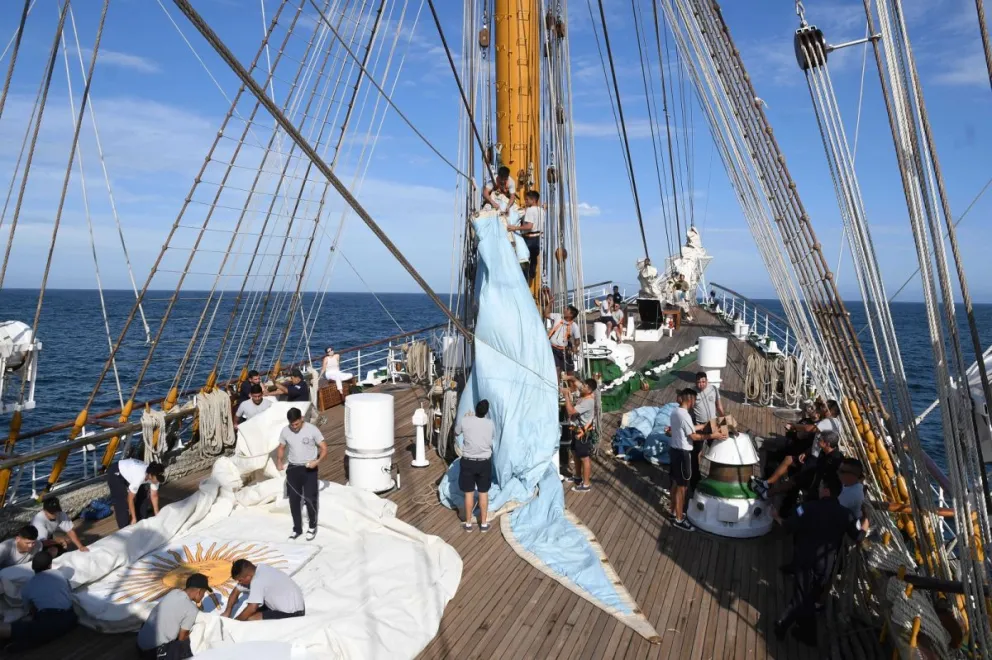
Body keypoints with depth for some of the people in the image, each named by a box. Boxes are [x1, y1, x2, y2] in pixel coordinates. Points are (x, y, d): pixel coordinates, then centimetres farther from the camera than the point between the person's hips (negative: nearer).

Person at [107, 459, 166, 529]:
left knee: (143, 497, 3)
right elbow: (130, 499, -28)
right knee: (122, 503, -11)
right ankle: (124, 528, 3)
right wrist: (134, 518, -21)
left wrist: (157, 514, -6)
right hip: (116, 474, -6)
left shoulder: (155, 476, -23)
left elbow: (154, 496, -9)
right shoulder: (139, 477, -42)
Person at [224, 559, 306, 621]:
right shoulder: (257, 570, 3)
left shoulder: (257, 581, -23)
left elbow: (252, 608, -26)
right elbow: (236, 591, 14)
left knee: (250, 620, -17)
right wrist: (227, 612, 5)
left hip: (291, 613, -10)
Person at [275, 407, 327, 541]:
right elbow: (281, 448, 10)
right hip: (293, 469, 4)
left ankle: (312, 527, 21)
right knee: (294, 500, 8)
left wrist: (317, 461, -28)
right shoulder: (285, 431, -4)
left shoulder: (312, 429, -15)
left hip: (309, 469, -3)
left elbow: (324, 448, -11)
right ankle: (297, 529, 25)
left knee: (310, 499, 0)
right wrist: (279, 461, -9)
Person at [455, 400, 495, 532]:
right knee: (483, 493, 13)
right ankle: (484, 523, 21)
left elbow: (456, 433, 8)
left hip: (468, 462, -1)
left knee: (469, 493, 11)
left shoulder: (464, 421, -12)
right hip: (484, 462, 1)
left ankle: (468, 523, 21)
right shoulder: (490, 424, -7)